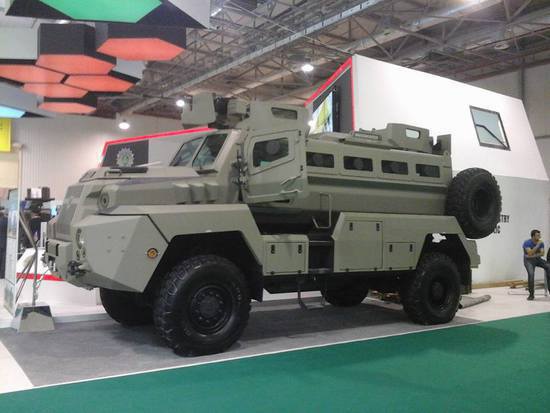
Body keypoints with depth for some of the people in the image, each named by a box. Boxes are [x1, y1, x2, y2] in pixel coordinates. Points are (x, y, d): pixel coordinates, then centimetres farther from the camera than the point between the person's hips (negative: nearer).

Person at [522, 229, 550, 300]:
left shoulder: (541, 243, -2)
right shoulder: (527, 243, -17)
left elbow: (542, 253, -9)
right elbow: (530, 254, -28)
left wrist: (534, 255, -23)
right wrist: (537, 245, -29)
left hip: (537, 259, 5)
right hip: (528, 260, -5)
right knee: (531, 274, -28)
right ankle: (531, 294, -16)